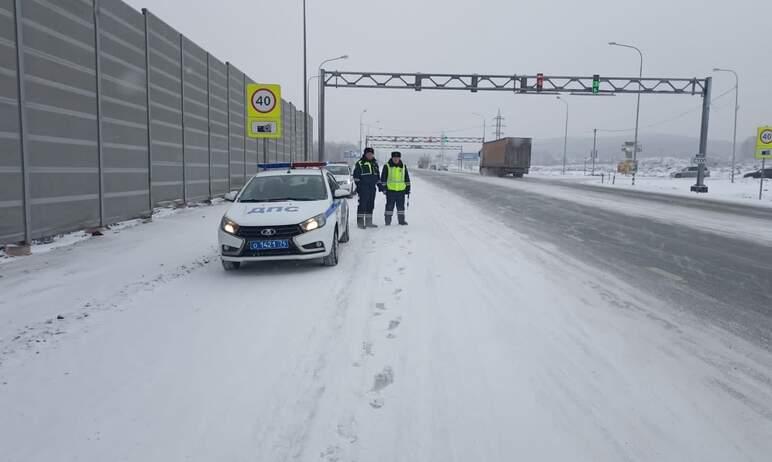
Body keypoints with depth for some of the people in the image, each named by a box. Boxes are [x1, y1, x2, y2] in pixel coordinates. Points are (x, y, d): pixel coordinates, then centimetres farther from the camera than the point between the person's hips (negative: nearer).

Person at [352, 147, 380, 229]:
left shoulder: (375, 163, 17)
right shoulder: (360, 163, -3)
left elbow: (377, 176, 25)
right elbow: (356, 176, -6)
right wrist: (358, 186, -13)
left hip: (372, 187, 7)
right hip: (363, 188, -7)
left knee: (370, 205, 10)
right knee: (362, 204, -8)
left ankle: (368, 222, 18)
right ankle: (360, 222, -4)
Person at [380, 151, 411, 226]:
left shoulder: (403, 166, 10)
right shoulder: (387, 166, 1)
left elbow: (407, 178, 16)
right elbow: (383, 177, 1)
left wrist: (408, 188, 12)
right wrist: (383, 188, -5)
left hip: (401, 190, 3)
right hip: (390, 189, -3)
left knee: (401, 206, 8)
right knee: (389, 206, 0)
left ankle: (401, 220, 17)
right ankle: (388, 220, 7)